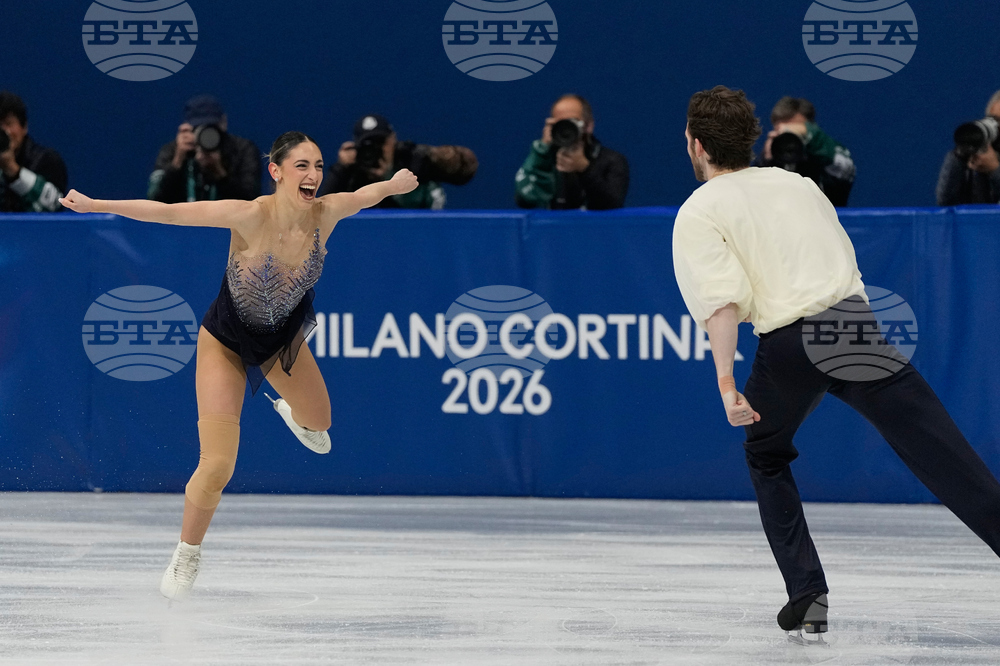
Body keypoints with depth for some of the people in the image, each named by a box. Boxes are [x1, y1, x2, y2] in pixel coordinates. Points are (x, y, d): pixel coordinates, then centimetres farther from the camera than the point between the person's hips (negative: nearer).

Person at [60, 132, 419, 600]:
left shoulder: (326, 213, -23)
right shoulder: (250, 217, -35)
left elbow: (368, 193, 2)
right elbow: (166, 212, -35)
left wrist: (395, 184, -12)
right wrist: (96, 206, -38)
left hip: (284, 340, 5)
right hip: (226, 344, -5)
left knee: (318, 420, 29)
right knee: (217, 466, -12)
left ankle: (293, 415, 68)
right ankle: (187, 554, 15)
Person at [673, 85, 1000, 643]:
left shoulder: (699, 213, 5)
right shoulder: (797, 183, 21)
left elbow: (723, 298, -10)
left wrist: (726, 381, -15)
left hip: (788, 343, -2)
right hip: (856, 318, 2)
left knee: (768, 458, 25)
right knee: (950, 464, -8)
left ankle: (808, 594, 16)